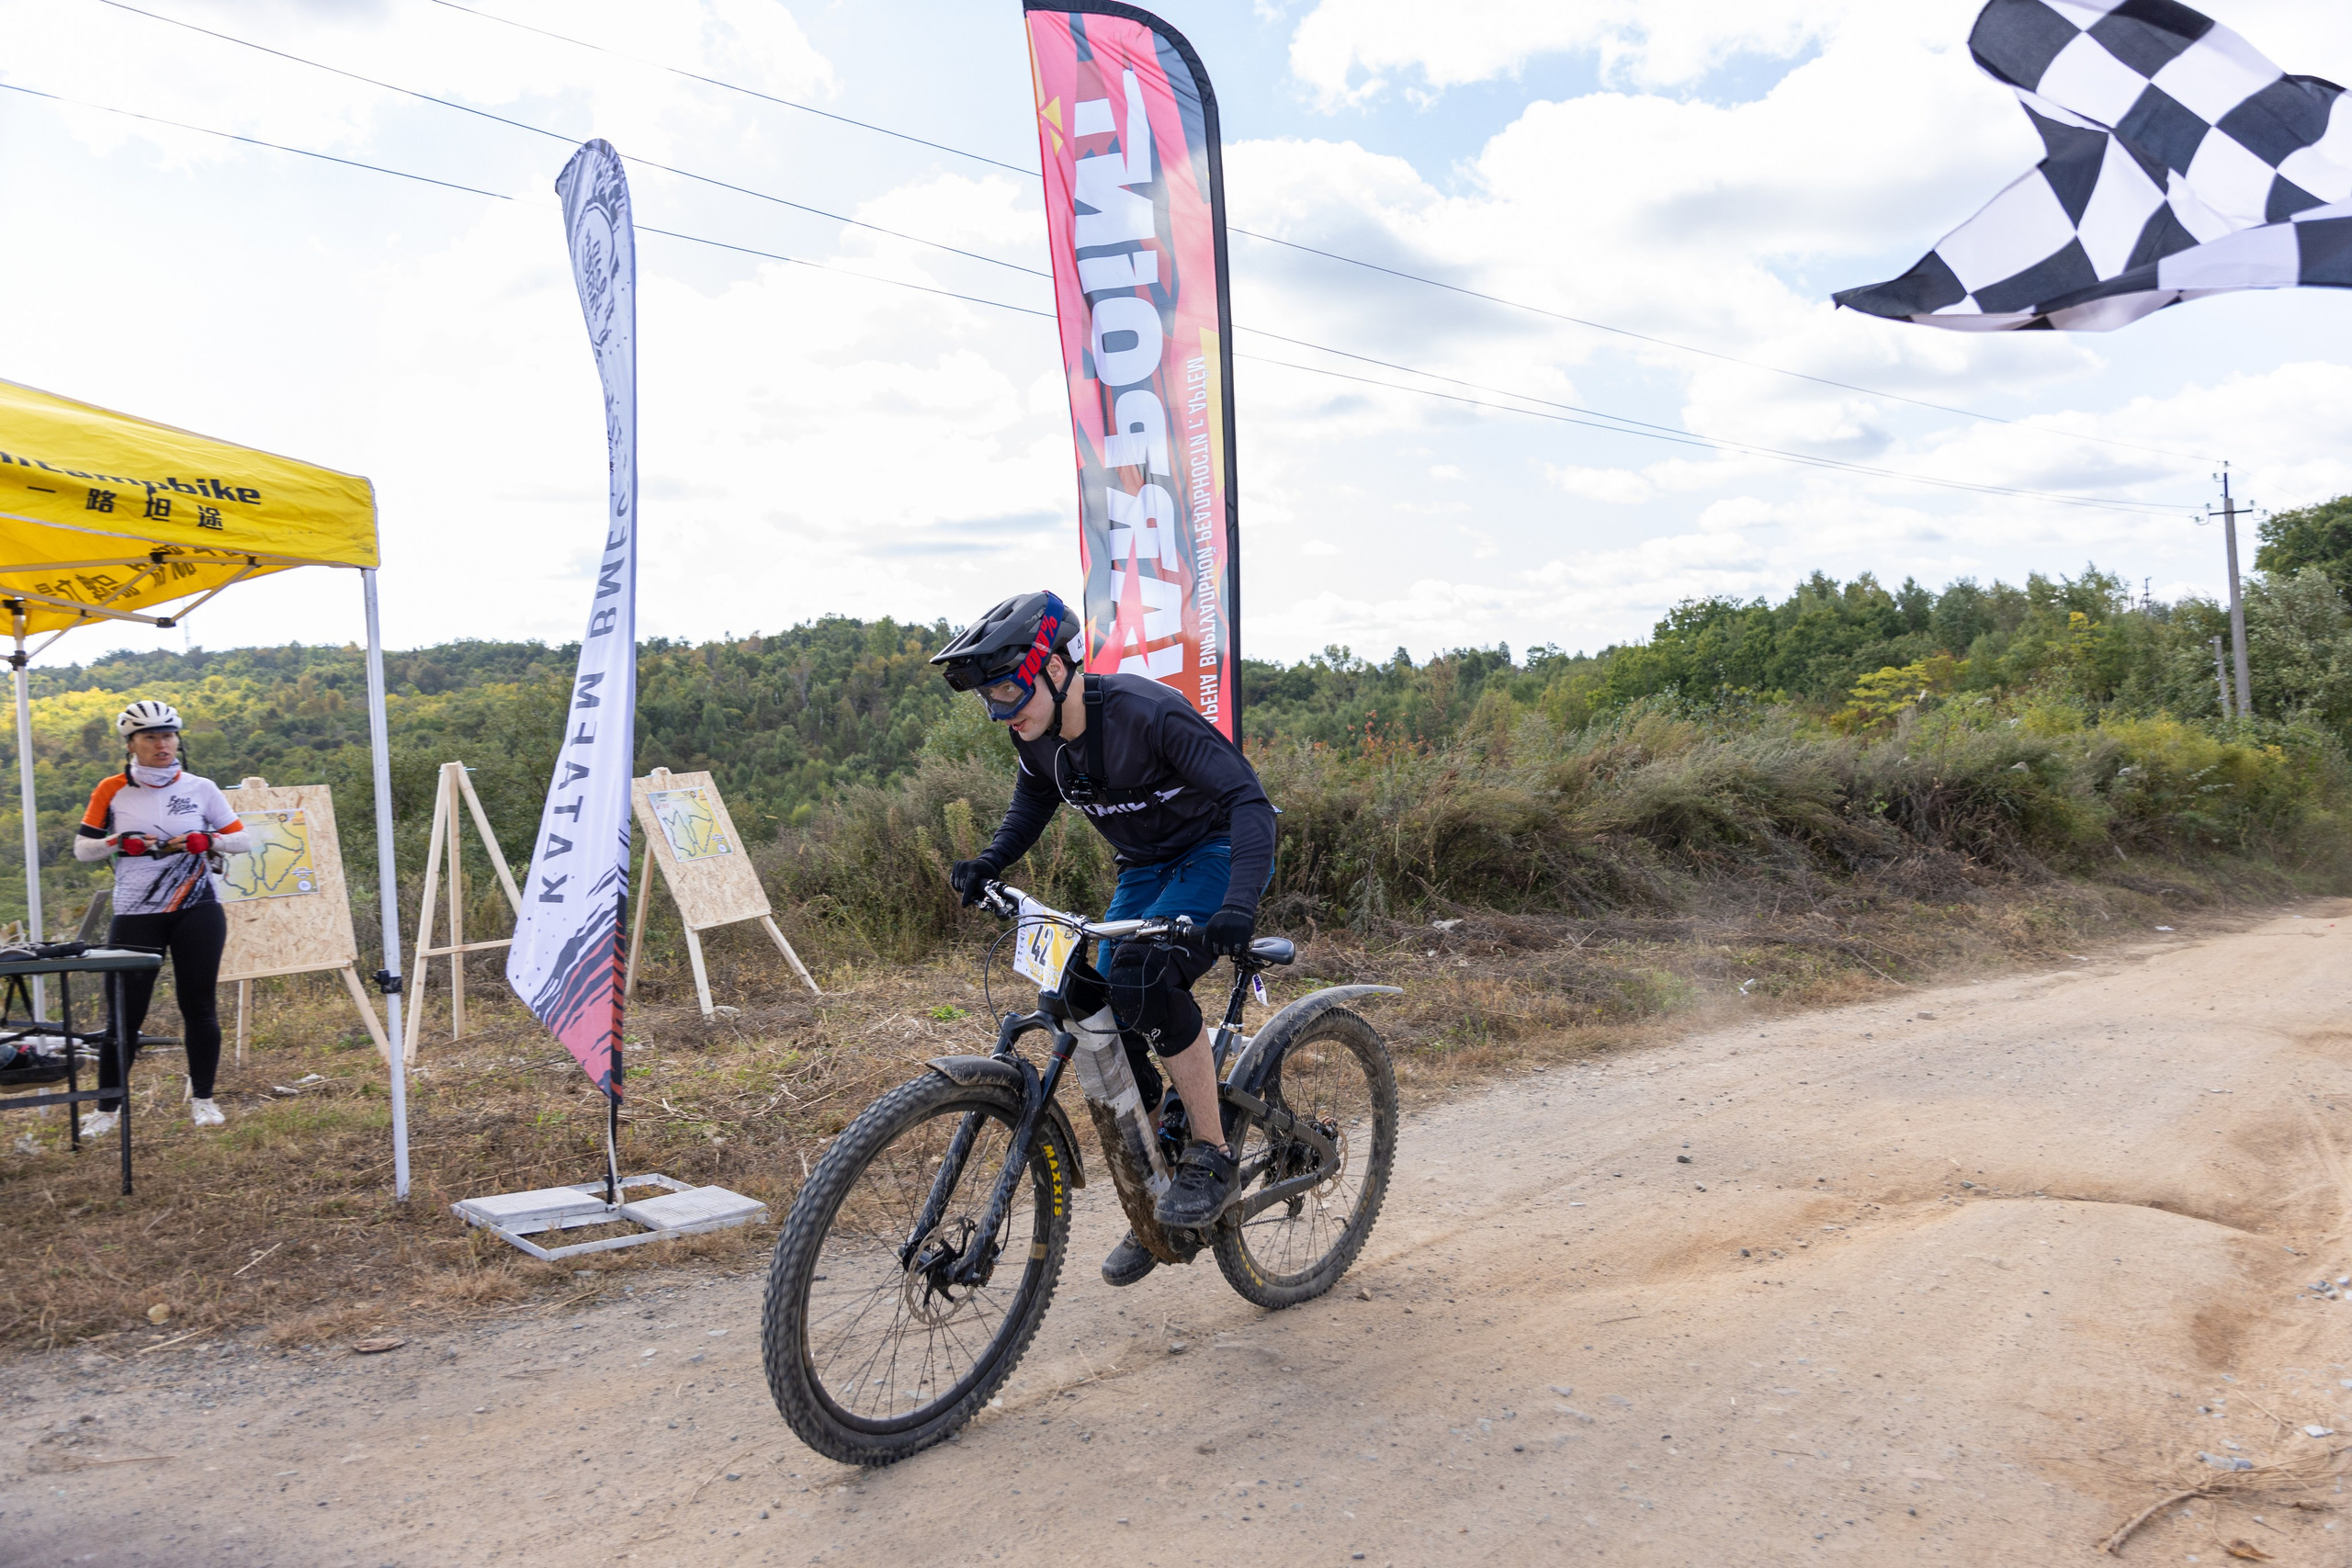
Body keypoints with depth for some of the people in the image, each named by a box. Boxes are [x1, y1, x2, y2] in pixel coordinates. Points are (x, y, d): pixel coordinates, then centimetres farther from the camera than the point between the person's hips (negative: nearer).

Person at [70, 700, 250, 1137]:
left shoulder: (200, 788, 2)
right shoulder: (112, 790, 1)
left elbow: (242, 839, 5)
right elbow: (81, 848, 5)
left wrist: (205, 841, -14)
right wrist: (119, 843, -13)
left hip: (197, 910, 0)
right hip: (136, 915, 0)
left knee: (198, 1003, 4)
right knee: (126, 1010, 0)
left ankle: (202, 1097, 18)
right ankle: (107, 1108, 13)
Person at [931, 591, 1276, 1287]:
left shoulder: (1146, 713, -29)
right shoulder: (1040, 735, -7)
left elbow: (1249, 800, -33)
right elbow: (1034, 801, 15)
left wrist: (1239, 905, -47)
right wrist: (988, 862, -2)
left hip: (1219, 852, -7)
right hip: (1146, 869, 7)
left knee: (1143, 973, -32)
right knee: (1104, 1022, -5)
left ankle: (1212, 1156, -15)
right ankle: (1153, 1207, 13)